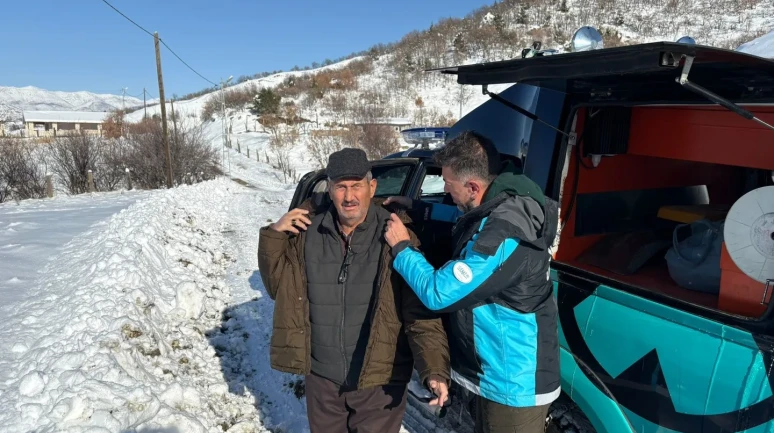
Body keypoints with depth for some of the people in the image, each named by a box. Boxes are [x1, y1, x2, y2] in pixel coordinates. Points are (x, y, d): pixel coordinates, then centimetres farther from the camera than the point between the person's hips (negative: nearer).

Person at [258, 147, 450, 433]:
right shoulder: (307, 230, -5)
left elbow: (421, 314, -16)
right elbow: (277, 287, 4)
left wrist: (434, 370, -27)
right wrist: (274, 236, -9)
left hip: (380, 380, -4)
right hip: (321, 377, 4)